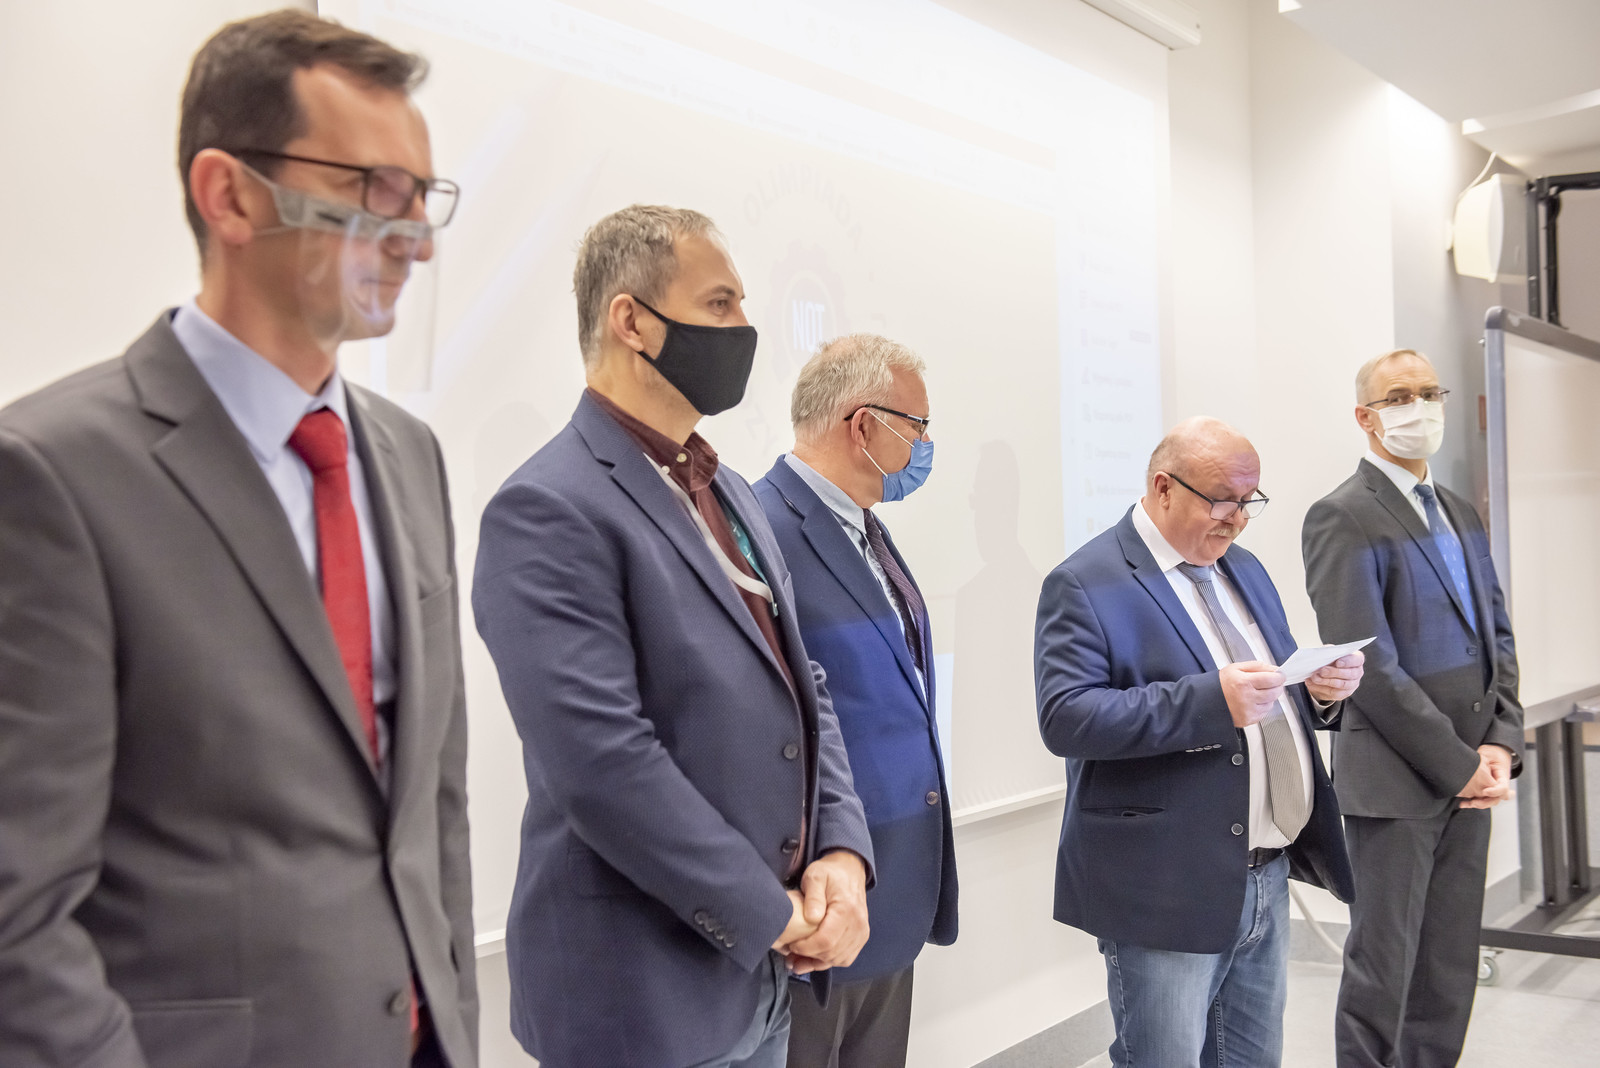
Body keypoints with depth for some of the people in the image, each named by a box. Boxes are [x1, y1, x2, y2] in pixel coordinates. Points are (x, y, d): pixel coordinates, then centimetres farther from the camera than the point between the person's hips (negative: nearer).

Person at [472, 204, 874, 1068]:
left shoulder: (726, 493, 10)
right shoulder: (549, 511, -17)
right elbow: (600, 762, -23)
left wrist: (842, 853, -3)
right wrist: (773, 915, -15)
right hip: (642, 996, -8)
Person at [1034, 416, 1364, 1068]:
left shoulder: (1245, 570, 15)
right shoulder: (1086, 585, -11)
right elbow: (1067, 717, -22)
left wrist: (1320, 690, -2)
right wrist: (1211, 700, -29)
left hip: (1267, 877, 8)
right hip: (1167, 890, -7)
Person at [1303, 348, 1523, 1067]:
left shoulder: (1461, 515, 14)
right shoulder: (1343, 519, -11)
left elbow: (1497, 635, 13)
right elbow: (1369, 665, -17)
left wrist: (1500, 744, -2)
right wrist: (1459, 764, -14)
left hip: (1470, 775, 7)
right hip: (1396, 783, -7)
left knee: (1451, 972, 14)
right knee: (1383, 969, 2)